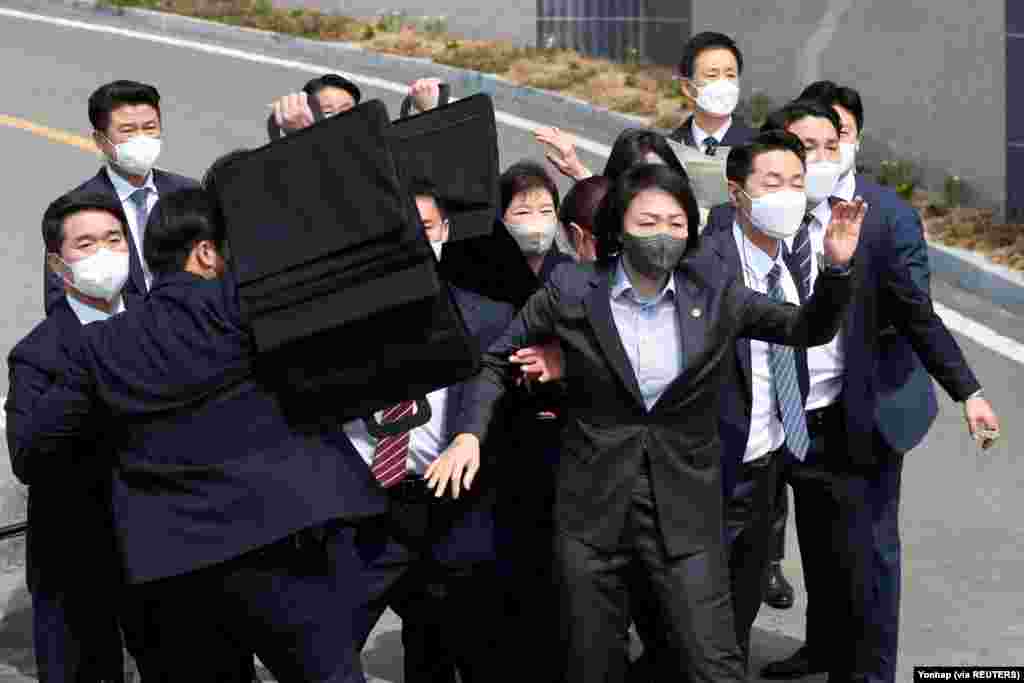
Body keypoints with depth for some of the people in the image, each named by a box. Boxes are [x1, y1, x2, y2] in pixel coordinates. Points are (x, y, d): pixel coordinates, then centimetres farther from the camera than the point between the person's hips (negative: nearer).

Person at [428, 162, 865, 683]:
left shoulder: (714, 293, -1)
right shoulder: (571, 292, -4)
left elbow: (808, 330, 4)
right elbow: (498, 360, 8)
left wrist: (837, 267, -13)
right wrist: (470, 433, -5)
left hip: (685, 511, 0)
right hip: (592, 508, 0)